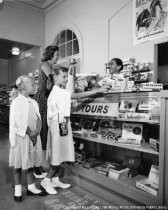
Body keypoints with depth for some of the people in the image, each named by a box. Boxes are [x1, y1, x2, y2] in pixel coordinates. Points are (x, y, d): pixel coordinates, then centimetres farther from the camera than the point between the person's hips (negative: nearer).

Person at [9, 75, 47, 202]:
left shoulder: (33, 103, 8)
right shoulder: (17, 102, -11)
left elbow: (38, 119, 3)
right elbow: (18, 122, -16)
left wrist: (36, 131, -12)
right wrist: (30, 133, -13)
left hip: (33, 137, 6)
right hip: (21, 137, -5)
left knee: (30, 163, 15)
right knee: (19, 164, 7)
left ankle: (31, 188, 28)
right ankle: (18, 191, 23)